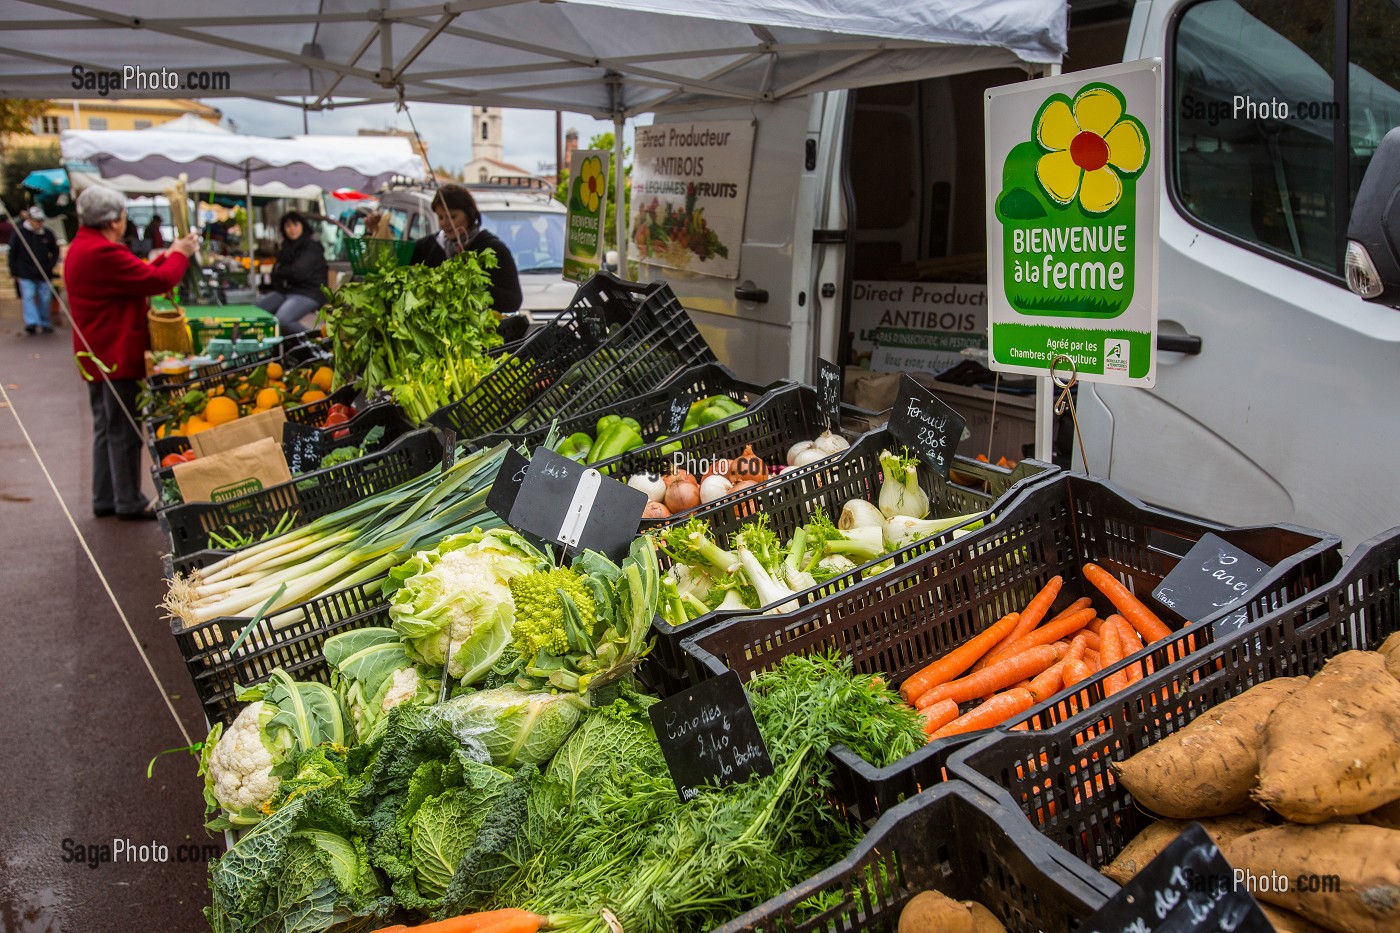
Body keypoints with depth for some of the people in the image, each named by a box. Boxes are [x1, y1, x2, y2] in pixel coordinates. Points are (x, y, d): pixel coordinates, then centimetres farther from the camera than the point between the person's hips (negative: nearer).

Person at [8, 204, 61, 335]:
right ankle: (31, 322, -21)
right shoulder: (19, 233, -4)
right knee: (28, 296, -13)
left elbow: (55, 252, 16)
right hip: (26, 275, -2)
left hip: (44, 274, 2)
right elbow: (12, 254, 1)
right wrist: (15, 273, 0)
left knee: (45, 298, 6)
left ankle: (45, 323, 20)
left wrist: (50, 266, 4)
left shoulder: (47, 233, 2)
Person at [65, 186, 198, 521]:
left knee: (106, 428, 16)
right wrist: (180, 254, -4)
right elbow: (158, 281, -21)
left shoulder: (82, 247, 13)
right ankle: (129, 502, 6)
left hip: (98, 354, 11)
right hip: (117, 355, -11)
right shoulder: (103, 253, -22)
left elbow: (136, 277, 13)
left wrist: (166, 255, 12)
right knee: (124, 431, -2)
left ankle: (105, 499, 23)